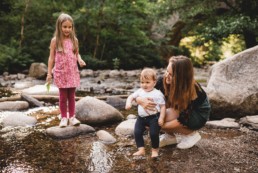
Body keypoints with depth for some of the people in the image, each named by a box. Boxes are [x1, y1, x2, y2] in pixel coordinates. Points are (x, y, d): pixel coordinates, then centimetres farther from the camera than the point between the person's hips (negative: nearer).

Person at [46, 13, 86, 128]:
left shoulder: (74, 40, 3)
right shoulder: (55, 41, -4)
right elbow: (51, 57, -1)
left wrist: (80, 60, -12)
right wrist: (49, 73, -3)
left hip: (73, 72, 2)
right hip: (61, 73, -2)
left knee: (72, 96, 9)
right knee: (63, 96, 5)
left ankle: (72, 117, 19)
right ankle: (64, 118, 16)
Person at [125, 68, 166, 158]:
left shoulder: (157, 94, -9)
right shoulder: (140, 91, 6)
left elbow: (163, 106, -8)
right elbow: (131, 97, 14)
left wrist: (161, 118, -14)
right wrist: (128, 103, -9)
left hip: (154, 117, -5)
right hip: (141, 117, 5)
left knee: (154, 133, -11)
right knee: (137, 132, -3)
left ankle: (155, 150, 13)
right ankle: (141, 150, 7)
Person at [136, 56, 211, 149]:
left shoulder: (192, 90, -34)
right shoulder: (163, 81, -22)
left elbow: (183, 119, -31)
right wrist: (141, 100, -41)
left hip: (199, 114, -5)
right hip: (180, 110, 5)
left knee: (164, 117, -29)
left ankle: (191, 134, -6)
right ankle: (170, 136, 3)